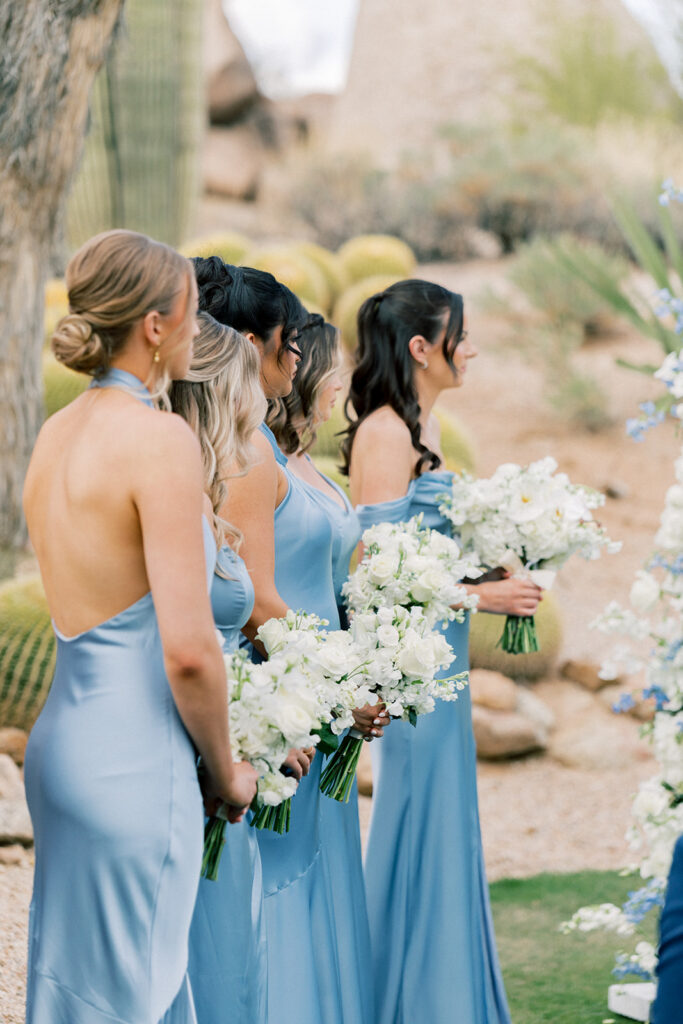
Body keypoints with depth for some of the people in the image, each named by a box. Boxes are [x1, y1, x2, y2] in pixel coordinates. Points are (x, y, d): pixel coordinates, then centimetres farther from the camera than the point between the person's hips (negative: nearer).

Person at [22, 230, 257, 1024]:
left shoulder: (54, 434, 11)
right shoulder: (159, 438, -15)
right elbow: (187, 647, -19)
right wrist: (226, 769, -3)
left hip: (61, 741, 8)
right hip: (134, 758, -8)